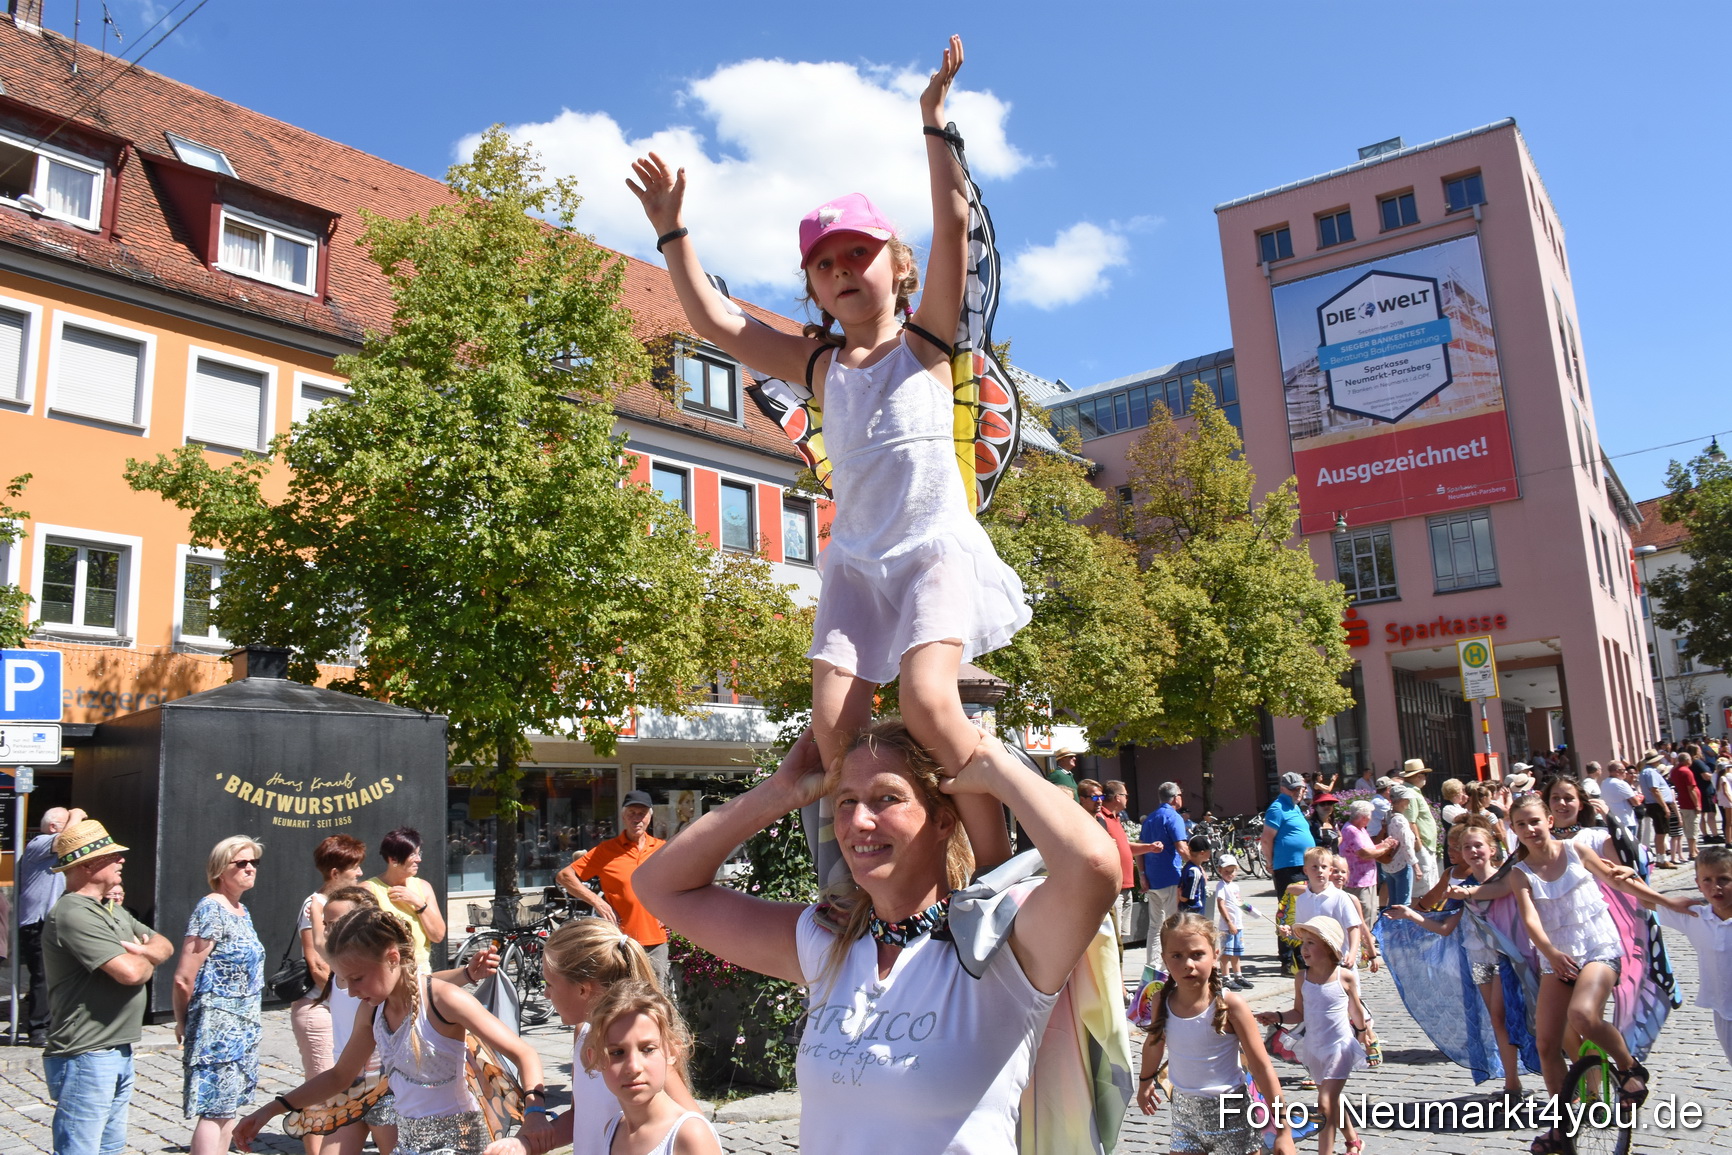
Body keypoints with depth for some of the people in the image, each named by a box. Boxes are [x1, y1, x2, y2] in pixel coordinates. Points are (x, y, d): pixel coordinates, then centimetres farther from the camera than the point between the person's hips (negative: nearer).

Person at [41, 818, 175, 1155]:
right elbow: (129, 972, -26)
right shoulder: (73, 915, -18)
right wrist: (146, 959, -3)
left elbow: (164, 945, 16)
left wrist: (142, 951, -7)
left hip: (118, 1052, 10)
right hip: (85, 1058, -10)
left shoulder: (111, 912, 15)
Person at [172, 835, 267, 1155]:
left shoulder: (242, 912, 11)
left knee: (229, 1105, 13)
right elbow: (184, 978, -17)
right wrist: (184, 1021, -3)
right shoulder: (211, 909, -15)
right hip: (217, 1024, -8)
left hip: (244, 1026, 8)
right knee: (215, 1109, -5)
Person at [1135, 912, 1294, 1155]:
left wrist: (1282, 1127, -13)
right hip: (1184, 1106, 4)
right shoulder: (1162, 1003, -9)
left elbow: (1261, 1067, -14)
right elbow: (1154, 1044, 12)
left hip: (1228, 1110, -3)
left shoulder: (1229, 1005, -20)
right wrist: (1145, 1082, 27)